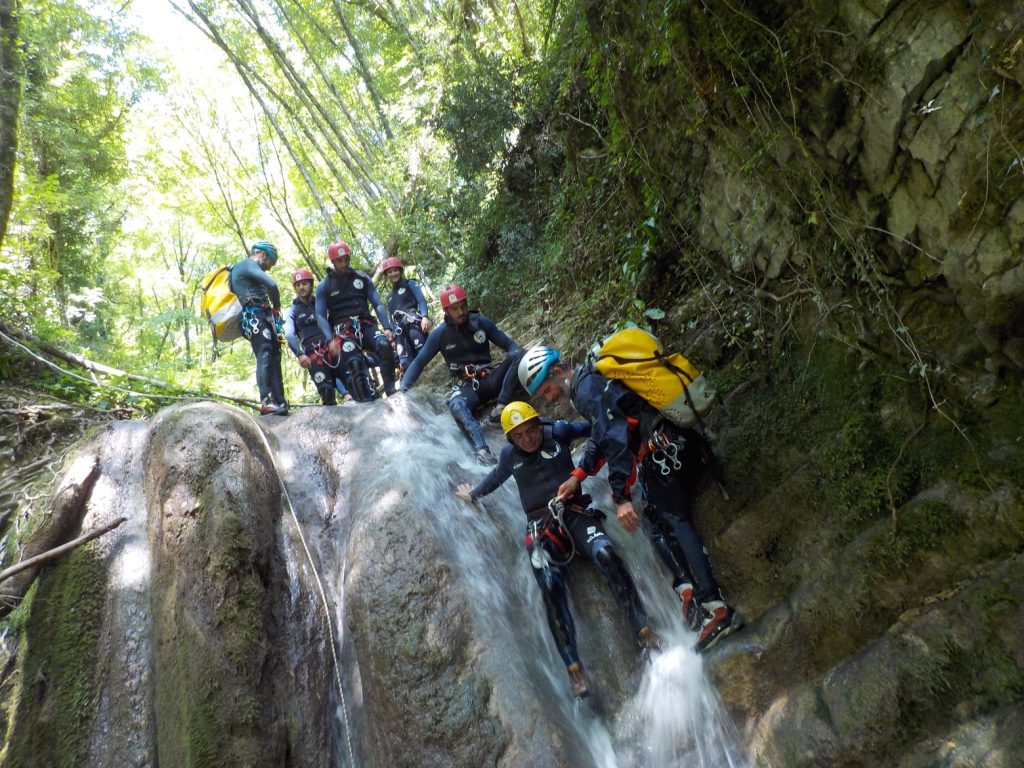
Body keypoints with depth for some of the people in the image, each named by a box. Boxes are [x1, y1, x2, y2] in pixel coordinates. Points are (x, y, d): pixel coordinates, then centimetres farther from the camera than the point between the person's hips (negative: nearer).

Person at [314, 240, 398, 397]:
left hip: (365, 325, 1)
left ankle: (391, 390, -26)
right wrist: (330, 340, -20)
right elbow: (321, 316, -2)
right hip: (343, 330, -1)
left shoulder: (362, 278, 11)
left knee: (384, 345, -30)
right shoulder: (324, 286, 6)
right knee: (349, 364, -28)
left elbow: (378, 304, 5)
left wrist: (387, 328, -13)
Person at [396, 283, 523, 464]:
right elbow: (419, 363, 1)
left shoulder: (481, 322, 0)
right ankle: (482, 450, -58)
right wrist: (401, 390, -11)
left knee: (518, 356, -25)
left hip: (490, 379, 2)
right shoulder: (439, 334, -3)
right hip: (465, 386, -2)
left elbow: (508, 344, 4)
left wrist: (522, 358, -20)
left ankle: (501, 407, -31)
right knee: (456, 405, -39)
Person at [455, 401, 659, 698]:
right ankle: (573, 668, -23)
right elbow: (496, 476, 32)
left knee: (606, 554, -32)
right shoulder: (509, 455, 11)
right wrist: (472, 494, 47)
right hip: (540, 526, 1)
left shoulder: (558, 433, 4)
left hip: (574, 513, 0)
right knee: (550, 586, -26)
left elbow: (593, 427, 17)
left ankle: (644, 631, -24)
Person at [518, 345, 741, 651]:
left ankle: (716, 606, -21)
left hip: (663, 447, -11)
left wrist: (620, 496, -24)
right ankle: (687, 588, -3)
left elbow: (614, 438, -21)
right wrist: (577, 475, 25)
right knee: (659, 522, 9)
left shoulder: (587, 388, -11)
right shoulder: (590, 382, 22)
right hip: (682, 443, 11)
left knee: (673, 520, -16)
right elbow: (601, 438, 32)